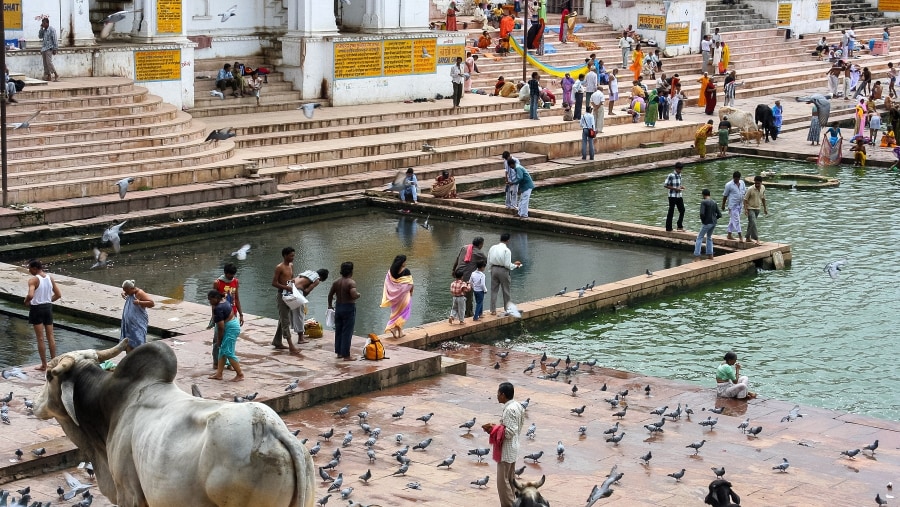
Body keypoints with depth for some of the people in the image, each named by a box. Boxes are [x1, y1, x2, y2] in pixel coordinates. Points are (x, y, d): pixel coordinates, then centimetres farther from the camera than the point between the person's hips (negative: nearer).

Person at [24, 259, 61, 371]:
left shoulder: (33, 280, -17)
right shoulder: (50, 278, 3)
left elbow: (30, 295, -31)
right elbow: (58, 295, 5)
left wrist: (26, 301, -11)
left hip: (37, 308, -6)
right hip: (48, 307, 6)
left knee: (40, 338, 1)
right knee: (50, 337, 12)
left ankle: (44, 365, 5)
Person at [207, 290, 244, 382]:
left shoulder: (218, 309, -23)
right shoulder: (223, 301, 6)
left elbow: (221, 327, -20)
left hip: (230, 329, -11)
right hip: (233, 325, 11)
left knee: (228, 352, -8)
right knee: (222, 351, 11)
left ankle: (240, 374, -2)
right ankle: (219, 373, 13)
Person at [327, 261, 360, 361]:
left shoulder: (336, 282, 3)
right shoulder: (351, 282, -17)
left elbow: (330, 295, 8)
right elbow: (354, 295, -29)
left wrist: (330, 305, 23)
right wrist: (358, 295, -7)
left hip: (338, 307, 6)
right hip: (349, 308, -6)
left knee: (338, 331, 15)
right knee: (347, 332, -1)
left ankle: (339, 352, 22)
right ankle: (346, 355, 0)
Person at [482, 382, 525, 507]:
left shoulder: (509, 410, -23)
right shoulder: (517, 406, 6)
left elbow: (509, 432, -26)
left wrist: (493, 428, -17)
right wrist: (496, 427, 9)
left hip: (506, 450, -10)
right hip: (513, 448, 10)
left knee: (503, 481, -3)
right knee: (510, 480, 17)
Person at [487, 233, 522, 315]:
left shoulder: (492, 248, 1)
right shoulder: (506, 250, -15)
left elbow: (489, 262, 4)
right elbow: (507, 264, -15)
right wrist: (515, 265, 1)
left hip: (494, 269, 4)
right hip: (503, 271, -4)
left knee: (493, 290, 10)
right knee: (505, 291, 10)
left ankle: (493, 310, 9)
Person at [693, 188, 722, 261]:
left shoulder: (703, 202, -11)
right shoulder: (714, 202, 9)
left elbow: (702, 213, -22)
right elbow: (719, 215, 7)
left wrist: (702, 220, -5)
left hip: (707, 223, -6)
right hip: (714, 223, 6)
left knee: (699, 238, 2)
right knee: (709, 237, 23)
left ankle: (697, 256, -5)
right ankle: (710, 254, 23)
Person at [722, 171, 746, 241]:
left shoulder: (742, 183, 6)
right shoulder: (729, 185, -10)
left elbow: (745, 192, 14)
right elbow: (725, 195, -3)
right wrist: (723, 204, 2)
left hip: (739, 204, 6)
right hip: (732, 205, -6)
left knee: (732, 220, 14)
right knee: (736, 220, -10)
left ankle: (729, 235, 21)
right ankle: (739, 236, -13)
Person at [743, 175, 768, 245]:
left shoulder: (763, 188, -1)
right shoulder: (750, 189, -18)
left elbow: (763, 198, 14)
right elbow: (745, 199, -13)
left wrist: (765, 208, 18)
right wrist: (745, 209, -21)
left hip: (757, 208, 6)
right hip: (750, 208, -6)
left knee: (751, 223, 15)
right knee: (753, 223, -17)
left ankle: (748, 238, 24)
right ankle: (756, 239, -19)